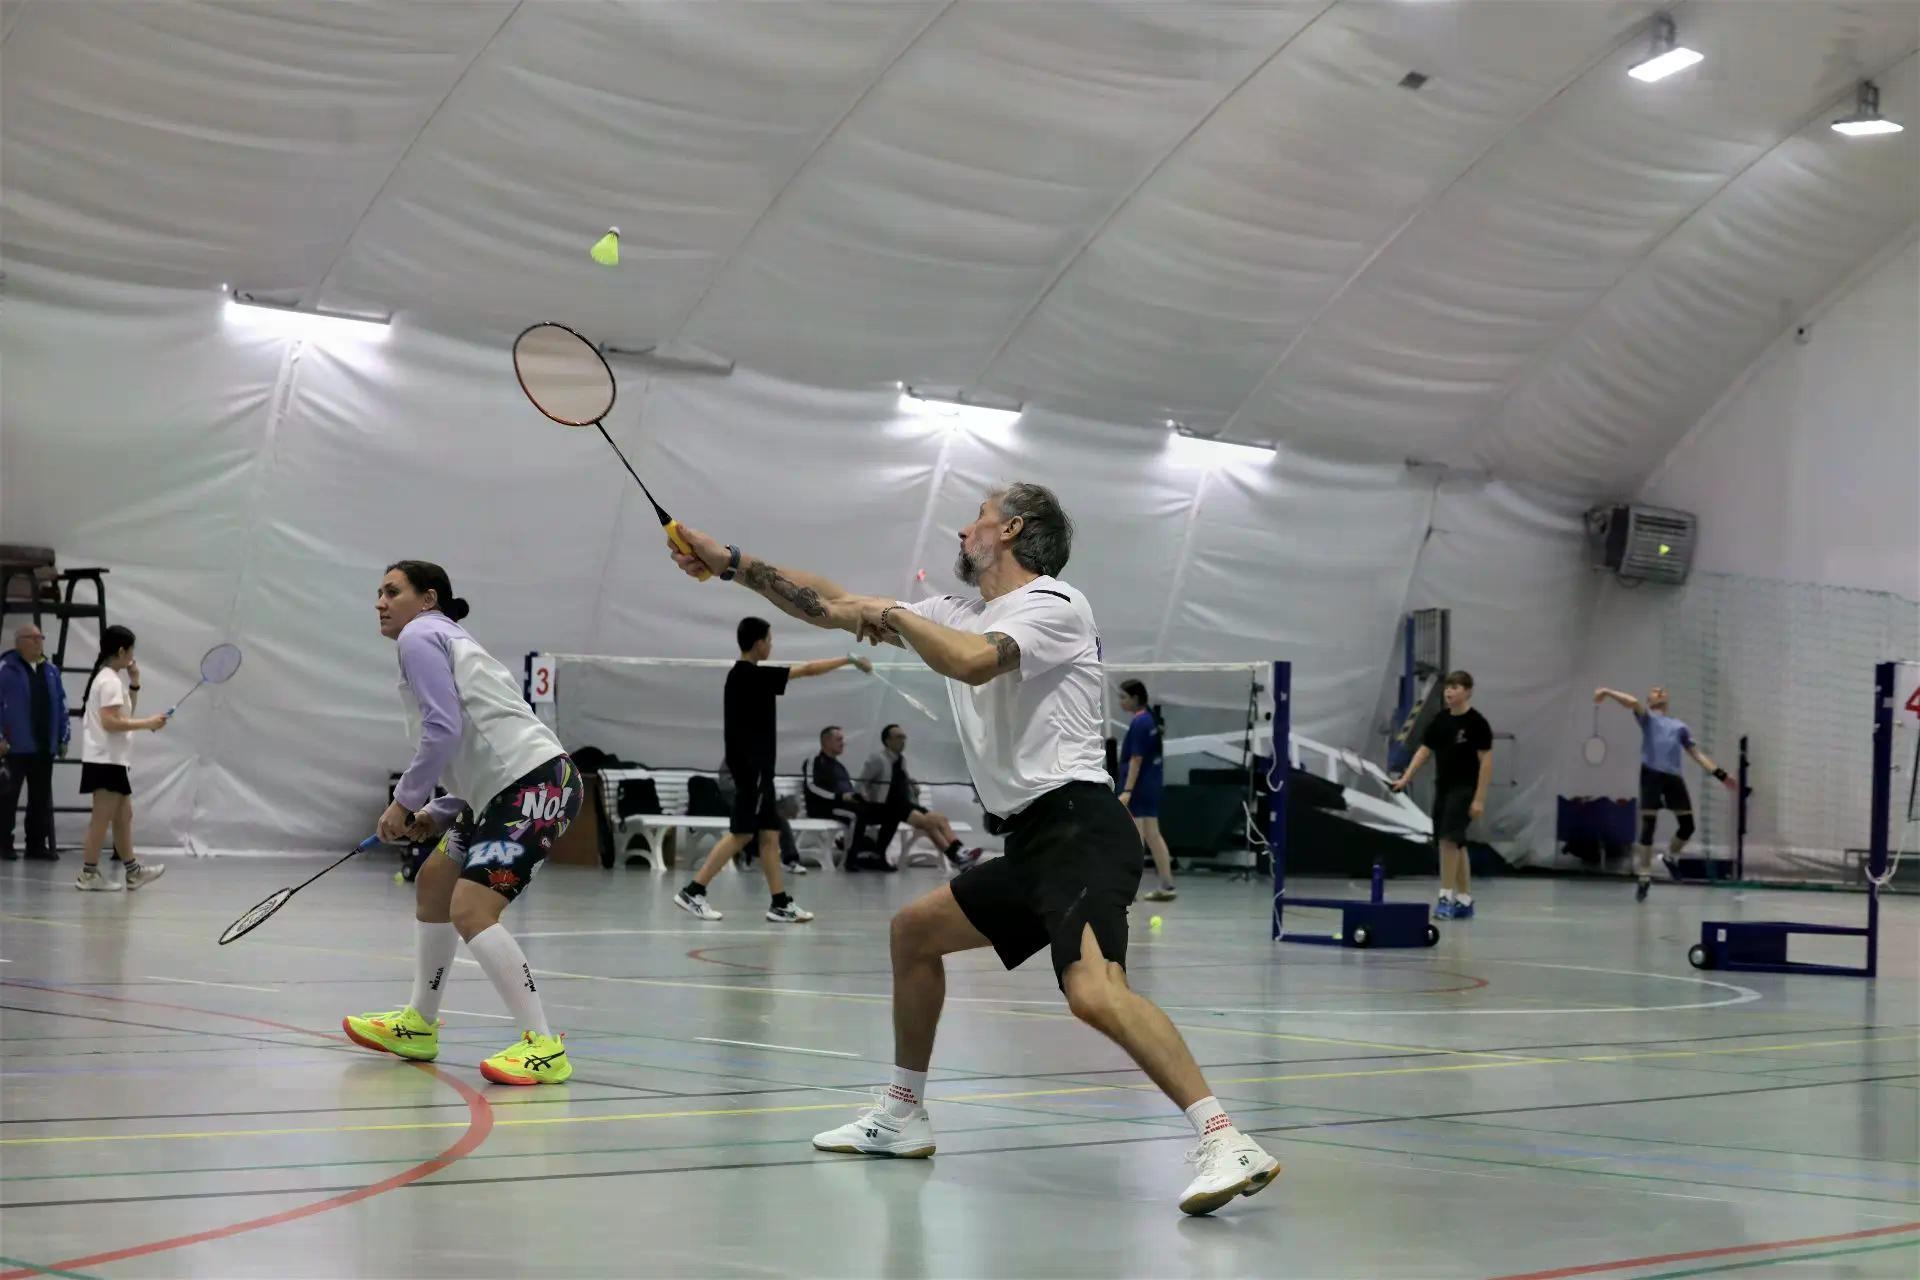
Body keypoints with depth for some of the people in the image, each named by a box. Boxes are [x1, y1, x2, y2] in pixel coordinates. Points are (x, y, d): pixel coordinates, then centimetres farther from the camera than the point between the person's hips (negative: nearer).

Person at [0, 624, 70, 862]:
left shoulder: (50, 670, 12)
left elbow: (61, 705, 15)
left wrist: (63, 737, 12)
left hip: (43, 747, 6)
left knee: (42, 798, 8)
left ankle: (38, 844, 15)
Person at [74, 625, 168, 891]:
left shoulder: (111, 678, 15)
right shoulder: (110, 681, -15)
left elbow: (126, 713, 23)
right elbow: (110, 722, -24)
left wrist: (134, 684, 12)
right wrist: (147, 723, -21)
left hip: (111, 759, 11)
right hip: (105, 759, -11)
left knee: (123, 815, 15)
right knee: (102, 818, -7)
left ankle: (132, 871, 21)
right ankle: (88, 874, -4)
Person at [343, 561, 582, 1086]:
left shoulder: (420, 635, -2)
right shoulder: (450, 643, 26)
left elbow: (443, 731, -15)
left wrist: (406, 801, -6)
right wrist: (437, 814, 16)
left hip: (537, 782, -11)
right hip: (505, 787, 11)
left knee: (471, 910, -18)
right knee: (434, 883, 22)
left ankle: (543, 1047, -20)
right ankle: (419, 1026, 35)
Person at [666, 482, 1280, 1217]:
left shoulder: (1053, 604, -7)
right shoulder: (959, 616, 20)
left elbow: (972, 662, -26)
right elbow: (835, 607, 24)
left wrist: (891, 613, -10)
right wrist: (731, 564, 23)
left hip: (1079, 830, -10)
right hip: (1032, 843, 10)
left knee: (1094, 992, -30)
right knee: (913, 930, 21)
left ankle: (1226, 1144, -33)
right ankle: (902, 1117, 31)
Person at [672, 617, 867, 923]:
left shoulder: (743, 675, 13)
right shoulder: (752, 675, -15)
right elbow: (809, 669, -13)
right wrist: (849, 659, -5)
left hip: (755, 767, 10)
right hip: (752, 768, -10)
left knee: (770, 834, 7)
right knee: (741, 834, -9)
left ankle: (780, 903, 6)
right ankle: (693, 891, -9)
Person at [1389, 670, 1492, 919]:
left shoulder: (1476, 723, -9)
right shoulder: (1440, 720, 8)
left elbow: (1486, 761, -10)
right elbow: (1424, 751, 10)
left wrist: (1479, 798, -15)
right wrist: (1405, 779, -1)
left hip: (1464, 789, -7)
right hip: (1442, 787, 7)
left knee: (1449, 840, -17)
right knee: (1456, 845, 10)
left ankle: (1446, 897, -12)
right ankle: (1465, 901, 17)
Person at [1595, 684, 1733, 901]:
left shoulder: (1680, 726, 25)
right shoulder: (1647, 718, 13)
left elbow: (1697, 754, 24)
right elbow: (1633, 702, -7)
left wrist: (1721, 775, 18)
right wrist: (1608, 693, -23)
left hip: (1673, 776, 4)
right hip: (1651, 774, -4)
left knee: (1688, 825, 0)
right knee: (1648, 826, -7)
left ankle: (1670, 858, 29)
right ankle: (1643, 876, -2)